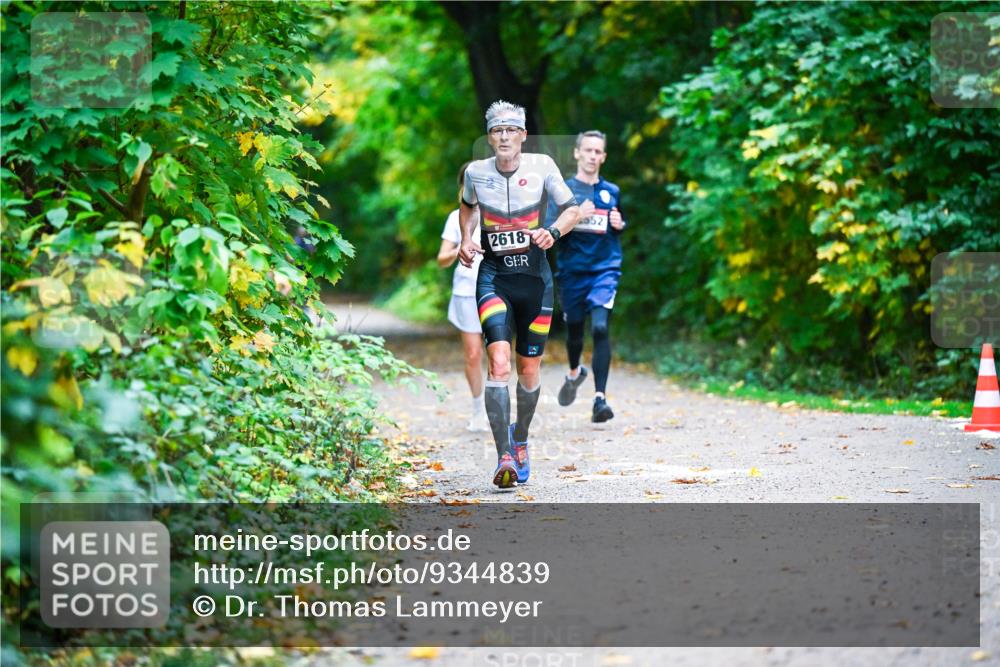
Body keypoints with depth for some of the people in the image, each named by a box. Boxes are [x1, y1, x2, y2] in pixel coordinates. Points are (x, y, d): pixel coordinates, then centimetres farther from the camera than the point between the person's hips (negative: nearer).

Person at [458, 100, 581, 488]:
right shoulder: (475, 173, -1)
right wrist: (466, 240, 4)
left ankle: (520, 440, 34)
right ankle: (504, 458, -20)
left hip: (534, 275, 1)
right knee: (498, 363, -18)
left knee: (529, 369, 8)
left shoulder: (542, 166, -5)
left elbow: (572, 209, 3)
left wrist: (552, 231, -16)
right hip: (494, 276, -1)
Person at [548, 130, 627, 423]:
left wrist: (619, 225, 2)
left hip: (606, 269, 0)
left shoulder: (612, 192, 11)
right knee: (574, 330, 12)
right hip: (572, 270, 0)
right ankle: (575, 372, 46)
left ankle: (600, 398, -22)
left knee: (600, 327, -19)